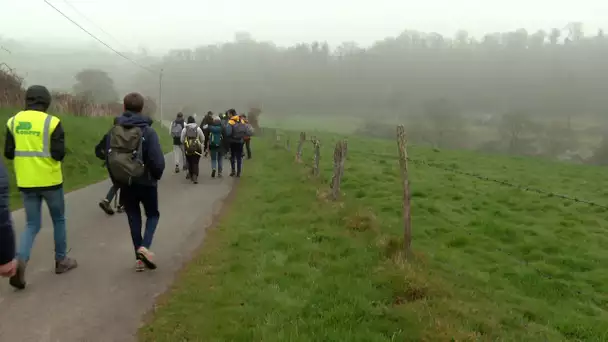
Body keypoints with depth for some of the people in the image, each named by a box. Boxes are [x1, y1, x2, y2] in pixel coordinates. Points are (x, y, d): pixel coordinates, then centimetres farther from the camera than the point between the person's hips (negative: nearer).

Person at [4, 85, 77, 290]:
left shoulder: (13, 121, 3)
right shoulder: (51, 122, -11)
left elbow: (8, 153, 5)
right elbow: (59, 154, -16)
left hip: (26, 182, 4)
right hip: (49, 180, -4)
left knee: (32, 225, 11)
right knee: (58, 220, 16)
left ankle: (20, 261, -10)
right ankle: (61, 260, 25)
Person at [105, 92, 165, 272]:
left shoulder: (114, 131, -2)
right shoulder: (148, 131, -14)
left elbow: (108, 157, 0)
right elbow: (158, 160, -17)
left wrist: (117, 180, 12)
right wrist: (156, 176, 4)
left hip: (125, 183, 3)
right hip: (146, 182, -3)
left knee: (133, 218, 14)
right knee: (152, 215, 15)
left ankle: (139, 258, 15)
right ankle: (144, 247, -6)